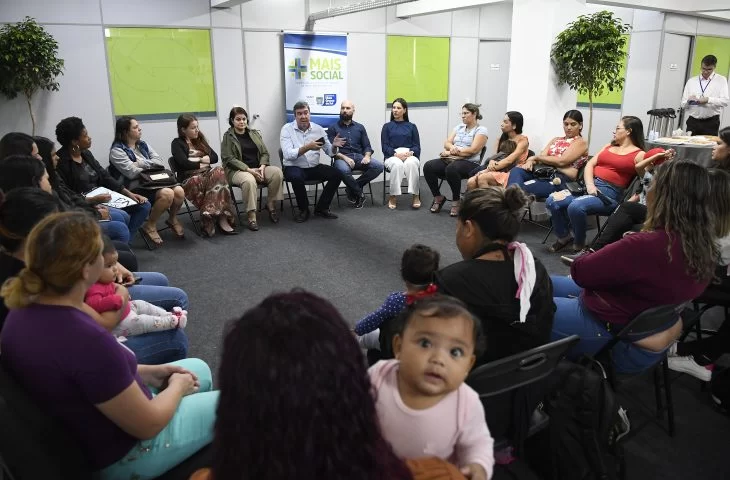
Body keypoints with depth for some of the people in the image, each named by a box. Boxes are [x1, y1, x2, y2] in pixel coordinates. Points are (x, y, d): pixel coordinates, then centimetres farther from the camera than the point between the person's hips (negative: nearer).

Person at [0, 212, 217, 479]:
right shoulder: (86, 339, -38)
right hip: (121, 455, -8)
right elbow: (148, 424, -26)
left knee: (199, 369, 23)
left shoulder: (23, 311, -11)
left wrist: (146, 372, 3)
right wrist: (177, 386, -6)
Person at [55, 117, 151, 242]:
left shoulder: (86, 154, 11)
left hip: (101, 197, 9)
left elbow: (105, 177, 12)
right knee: (122, 217, -31)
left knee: (144, 205, 2)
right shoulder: (60, 162, -15)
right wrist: (93, 200, -25)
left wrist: (129, 194, 3)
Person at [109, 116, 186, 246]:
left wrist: (142, 163, -8)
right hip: (137, 187, -6)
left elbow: (160, 162, 7)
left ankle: (172, 219, 7)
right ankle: (150, 226, -11)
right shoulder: (117, 151, -4)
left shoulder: (143, 144, 17)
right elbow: (132, 173, -15)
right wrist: (151, 166, -2)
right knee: (167, 194, -32)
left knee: (179, 191, -21)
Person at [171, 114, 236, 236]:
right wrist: (202, 163, -2)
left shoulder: (200, 140, 24)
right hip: (190, 179, -5)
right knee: (217, 180, -36)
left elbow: (215, 157, 16)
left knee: (219, 173, -32)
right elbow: (185, 164, -10)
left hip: (206, 175, 5)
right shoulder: (177, 143, 6)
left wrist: (205, 159, -3)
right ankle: (222, 218, -35)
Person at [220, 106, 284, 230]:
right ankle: (251, 216, -34)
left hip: (258, 168, 5)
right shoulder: (228, 137, 1)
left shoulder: (255, 134, 16)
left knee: (277, 172, -24)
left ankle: (271, 204, -9)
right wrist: (249, 170, -19)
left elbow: (264, 153, 11)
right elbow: (229, 159, -8)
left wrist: (262, 167, -11)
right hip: (237, 170, -4)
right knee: (249, 180, -39)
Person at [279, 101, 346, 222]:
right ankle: (303, 209, -10)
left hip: (314, 167, 4)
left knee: (337, 174, -15)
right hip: (294, 167, -4)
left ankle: (321, 208, 0)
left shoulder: (318, 129, 5)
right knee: (296, 177, -36)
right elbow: (288, 155, -20)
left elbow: (330, 152, 6)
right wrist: (307, 147, -31)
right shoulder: (287, 129, -6)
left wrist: (334, 146, -18)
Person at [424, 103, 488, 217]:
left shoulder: (481, 130, 2)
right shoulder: (459, 127, 21)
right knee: (428, 166, -21)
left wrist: (452, 152, -10)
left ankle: (456, 201, -20)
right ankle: (438, 197, -5)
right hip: (451, 160, 6)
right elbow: (447, 143, 11)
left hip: (469, 163, -6)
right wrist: (452, 148, -13)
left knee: (451, 168, -40)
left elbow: (473, 150, -11)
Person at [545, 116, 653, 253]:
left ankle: (579, 245, -11)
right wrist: (590, 185, -6)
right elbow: (590, 165, 11)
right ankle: (564, 237, 7)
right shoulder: (609, 146, 22)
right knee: (552, 201, -14)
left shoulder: (639, 155, 2)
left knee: (576, 207, -34)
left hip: (609, 194, -6)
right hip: (588, 185, 7)